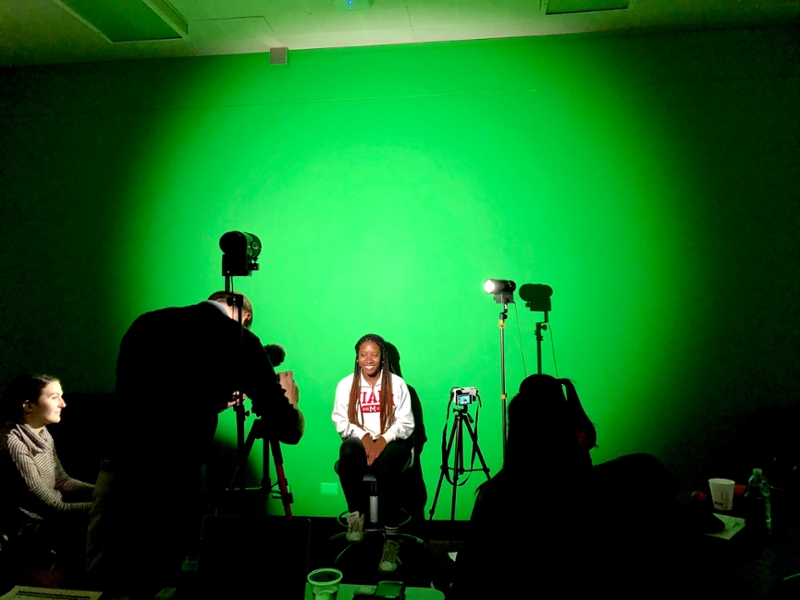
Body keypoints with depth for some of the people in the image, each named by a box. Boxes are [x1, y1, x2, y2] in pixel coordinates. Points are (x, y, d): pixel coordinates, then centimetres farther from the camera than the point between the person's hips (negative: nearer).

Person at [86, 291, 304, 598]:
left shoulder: (147, 322, 12)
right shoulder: (239, 340, -1)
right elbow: (288, 430, 2)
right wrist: (289, 401, 24)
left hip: (118, 468, 5)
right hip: (176, 477, -5)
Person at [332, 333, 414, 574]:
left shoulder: (397, 383, 0)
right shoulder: (346, 384, 3)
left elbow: (405, 423, -2)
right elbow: (341, 421, 0)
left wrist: (384, 439, -19)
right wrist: (363, 436, -18)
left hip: (392, 441, -1)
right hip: (359, 440, 1)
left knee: (385, 469, -35)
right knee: (347, 453, -35)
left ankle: (391, 540, -26)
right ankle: (355, 516, -17)